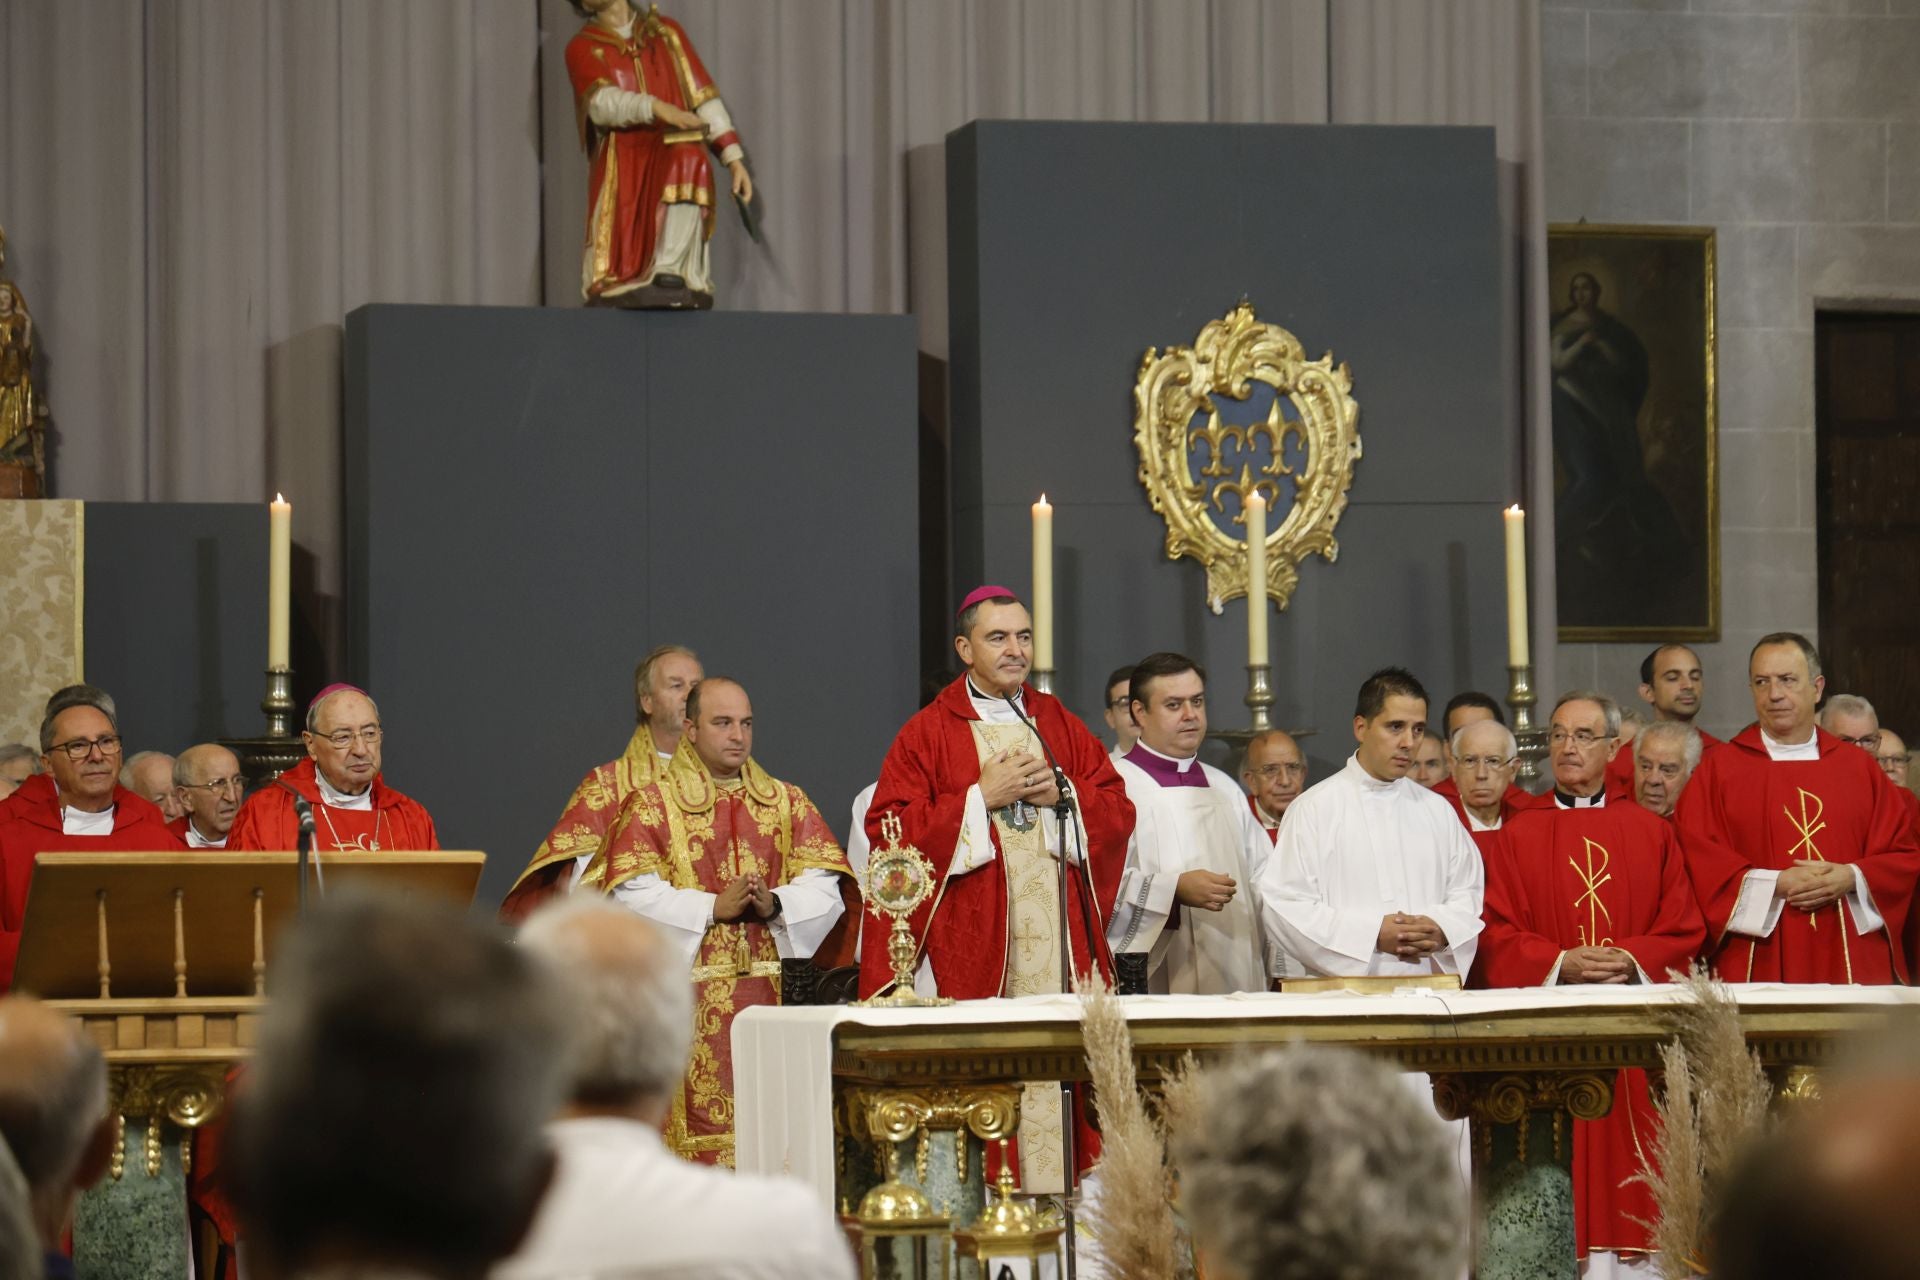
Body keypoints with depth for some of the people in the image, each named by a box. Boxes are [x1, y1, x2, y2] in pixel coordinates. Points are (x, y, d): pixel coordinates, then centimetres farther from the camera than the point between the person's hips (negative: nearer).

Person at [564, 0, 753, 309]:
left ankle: (670, 275, -40)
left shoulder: (667, 33, 18)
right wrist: (658, 108, -29)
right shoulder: (582, 48, 10)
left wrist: (734, 158, 1)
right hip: (622, 160, 0)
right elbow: (602, 101, -10)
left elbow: (703, 95, 12)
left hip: (673, 149, 0)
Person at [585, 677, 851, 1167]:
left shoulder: (788, 803, 14)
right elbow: (632, 896, -7)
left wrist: (775, 905, -13)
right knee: (704, 1125, -9)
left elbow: (824, 889, 6)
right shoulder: (652, 805, 4)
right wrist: (711, 909, -15)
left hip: (775, 996, 3)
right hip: (691, 1005, -3)